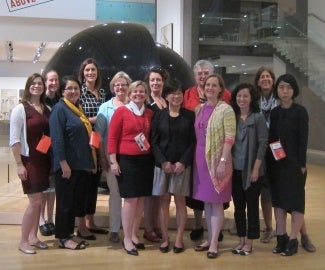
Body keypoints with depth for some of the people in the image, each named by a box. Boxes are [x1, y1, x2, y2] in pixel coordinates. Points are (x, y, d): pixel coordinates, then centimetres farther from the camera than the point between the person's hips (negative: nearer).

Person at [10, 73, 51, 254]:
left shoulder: (46, 110, 9)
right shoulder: (20, 109, -8)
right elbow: (14, 140, -10)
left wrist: (52, 159, 5)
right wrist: (19, 164, -15)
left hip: (44, 159, 6)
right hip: (29, 160, -6)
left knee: (39, 200, 10)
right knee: (35, 201, -7)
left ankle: (33, 237, 22)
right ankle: (23, 241, 6)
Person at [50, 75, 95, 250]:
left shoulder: (78, 109, 15)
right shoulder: (59, 108, -10)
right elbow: (57, 138, -17)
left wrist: (88, 162, 15)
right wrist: (63, 163, -22)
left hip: (81, 164, 8)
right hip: (67, 164, -8)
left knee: (76, 201, 13)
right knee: (65, 201, 1)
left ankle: (69, 234, 24)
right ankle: (63, 238, 11)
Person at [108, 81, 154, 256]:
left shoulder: (150, 114, 9)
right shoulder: (121, 111, -4)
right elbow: (112, 138, -6)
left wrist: (154, 157, 11)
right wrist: (113, 161, -10)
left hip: (145, 160, 5)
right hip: (127, 160, -5)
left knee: (141, 199, 8)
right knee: (130, 199, -5)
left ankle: (134, 236, 22)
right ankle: (127, 239, 7)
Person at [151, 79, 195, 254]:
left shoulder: (189, 115, 4)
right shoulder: (159, 115, 5)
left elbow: (193, 142, 0)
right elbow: (154, 141, 2)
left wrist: (182, 162, -11)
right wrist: (164, 162, -10)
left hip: (182, 164, -1)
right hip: (162, 164, 1)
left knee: (180, 201, 3)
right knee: (164, 201, 4)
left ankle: (179, 239, 11)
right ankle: (165, 238, 12)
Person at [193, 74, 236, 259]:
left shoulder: (226, 109, -9)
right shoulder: (199, 109, 10)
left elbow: (230, 138, -14)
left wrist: (223, 161, -19)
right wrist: (197, 157, 9)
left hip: (217, 159, -6)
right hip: (201, 158, 6)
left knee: (216, 202, -1)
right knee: (207, 201, 12)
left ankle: (214, 243, 6)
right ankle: (209, 239, 22)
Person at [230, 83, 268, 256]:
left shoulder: (258, 118, -5)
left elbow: (263, 143, -9)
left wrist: (256, 168, -13)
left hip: (252, 170, -4)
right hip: (235, 169, 4)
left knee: (252, 206, 4)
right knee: (238, 206, 9)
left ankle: (249, 242, 13)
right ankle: (241, 240, 20)